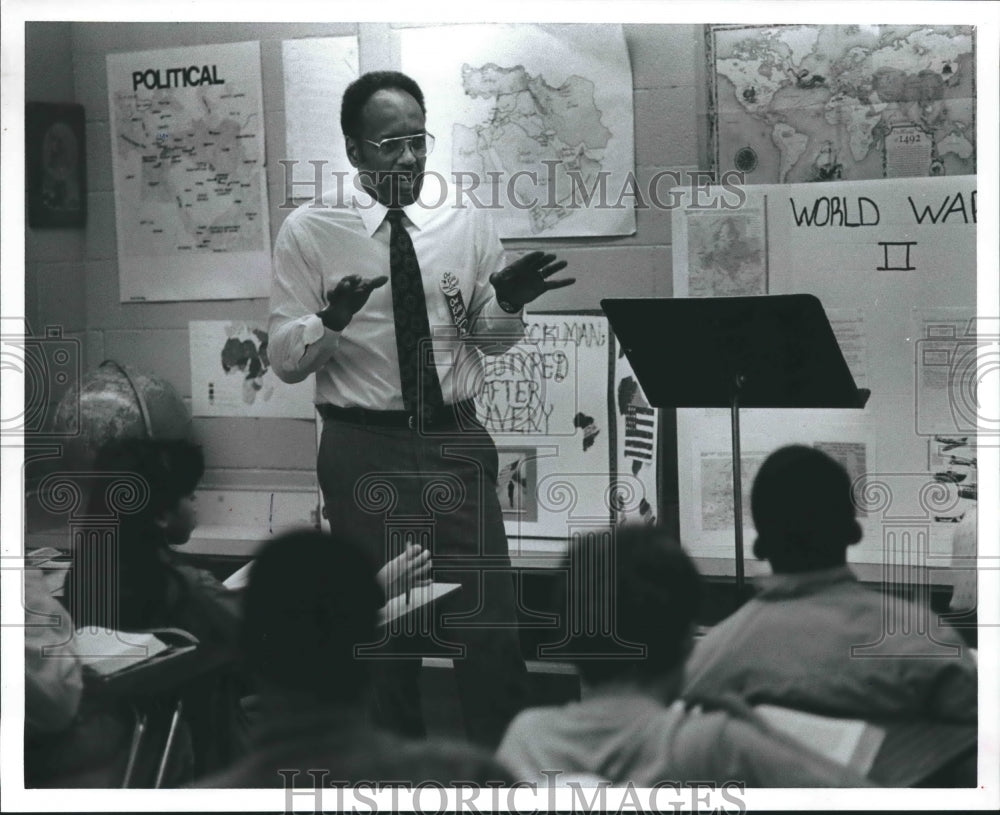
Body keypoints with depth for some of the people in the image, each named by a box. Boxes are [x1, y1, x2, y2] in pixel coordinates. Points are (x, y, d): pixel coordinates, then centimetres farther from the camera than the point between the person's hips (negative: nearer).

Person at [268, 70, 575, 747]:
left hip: (457, 443, 2)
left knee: (491, 626, -1)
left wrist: (508, 304, -8)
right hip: (364, 449, -1)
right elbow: (285, 359, -3)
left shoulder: (468, 225, 5)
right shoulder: (310, 231, -2)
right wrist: (330, 320, -24)